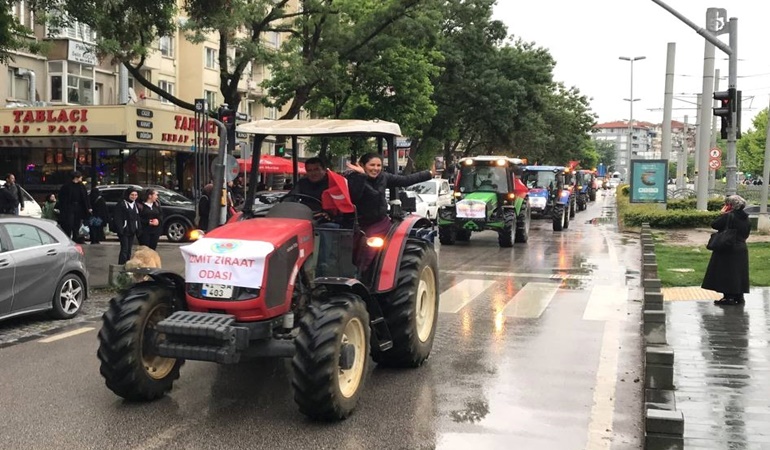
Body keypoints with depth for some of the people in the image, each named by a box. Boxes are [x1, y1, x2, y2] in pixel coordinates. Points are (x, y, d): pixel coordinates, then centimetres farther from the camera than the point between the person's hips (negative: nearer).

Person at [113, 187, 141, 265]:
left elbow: (137, 218, 19)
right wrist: (120, 229, -19)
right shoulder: (121, 204, -7)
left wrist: (138, 229, 9)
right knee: (124, 249, -11)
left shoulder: (135, 205, 16)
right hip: (124, 231, -7)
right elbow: (117, 218, -12)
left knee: (129, 250, 10)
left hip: (132, 231, 7)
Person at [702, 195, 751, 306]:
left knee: (725, 274, 1)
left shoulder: (728, 216, -16)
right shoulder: (746, 218, 7)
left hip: (727, 251, -7)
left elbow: (714, 225, -11)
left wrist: (722, 214, -3)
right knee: (738, 273, 14)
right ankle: (738, 296, 19)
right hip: (741, 250, 7)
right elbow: (746, 234, 12)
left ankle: (728, 297, 1)